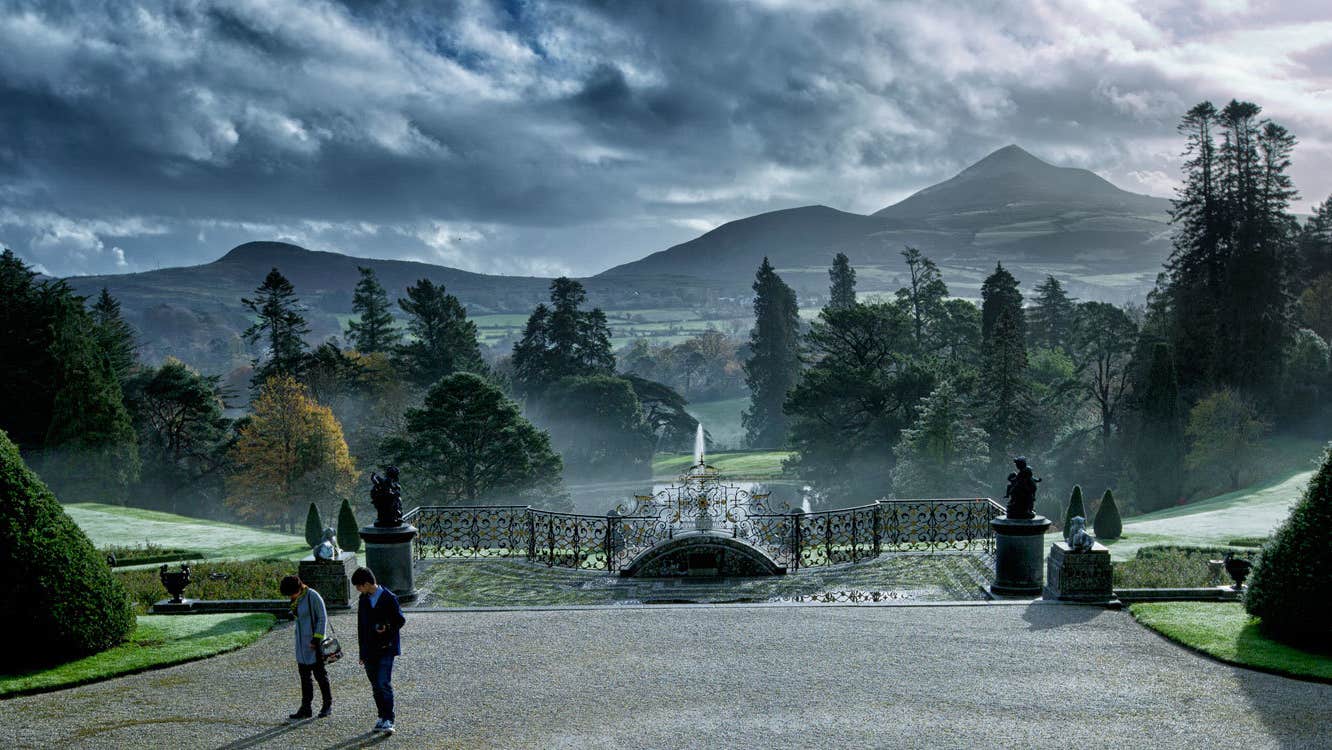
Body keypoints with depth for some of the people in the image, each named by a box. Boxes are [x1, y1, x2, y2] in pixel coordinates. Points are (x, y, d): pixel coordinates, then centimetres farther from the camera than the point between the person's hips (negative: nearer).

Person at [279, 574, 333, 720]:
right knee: (304, 676, 9)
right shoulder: (296, 600, 7)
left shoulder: (313, 596, -16)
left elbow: (323, 618, -14)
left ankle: (328, 704, 15)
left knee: (319, 674, 2)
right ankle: (305, 708, 14)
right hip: (301, 643, 7)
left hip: (313, 644, -7)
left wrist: (316, 639, -16)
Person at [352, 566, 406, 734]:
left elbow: (401, 620, -3)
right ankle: (382, 717, 20)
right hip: (370, 650, 6)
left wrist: (388, 628, -23)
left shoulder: (389, 598, -9)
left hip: (386, 649, -6)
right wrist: (362, 652, 13)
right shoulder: (363, 600, 9)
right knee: (376, 686, 10)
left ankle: (388, 720, -13)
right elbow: (361, 626, 14)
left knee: (384, 684, -14)